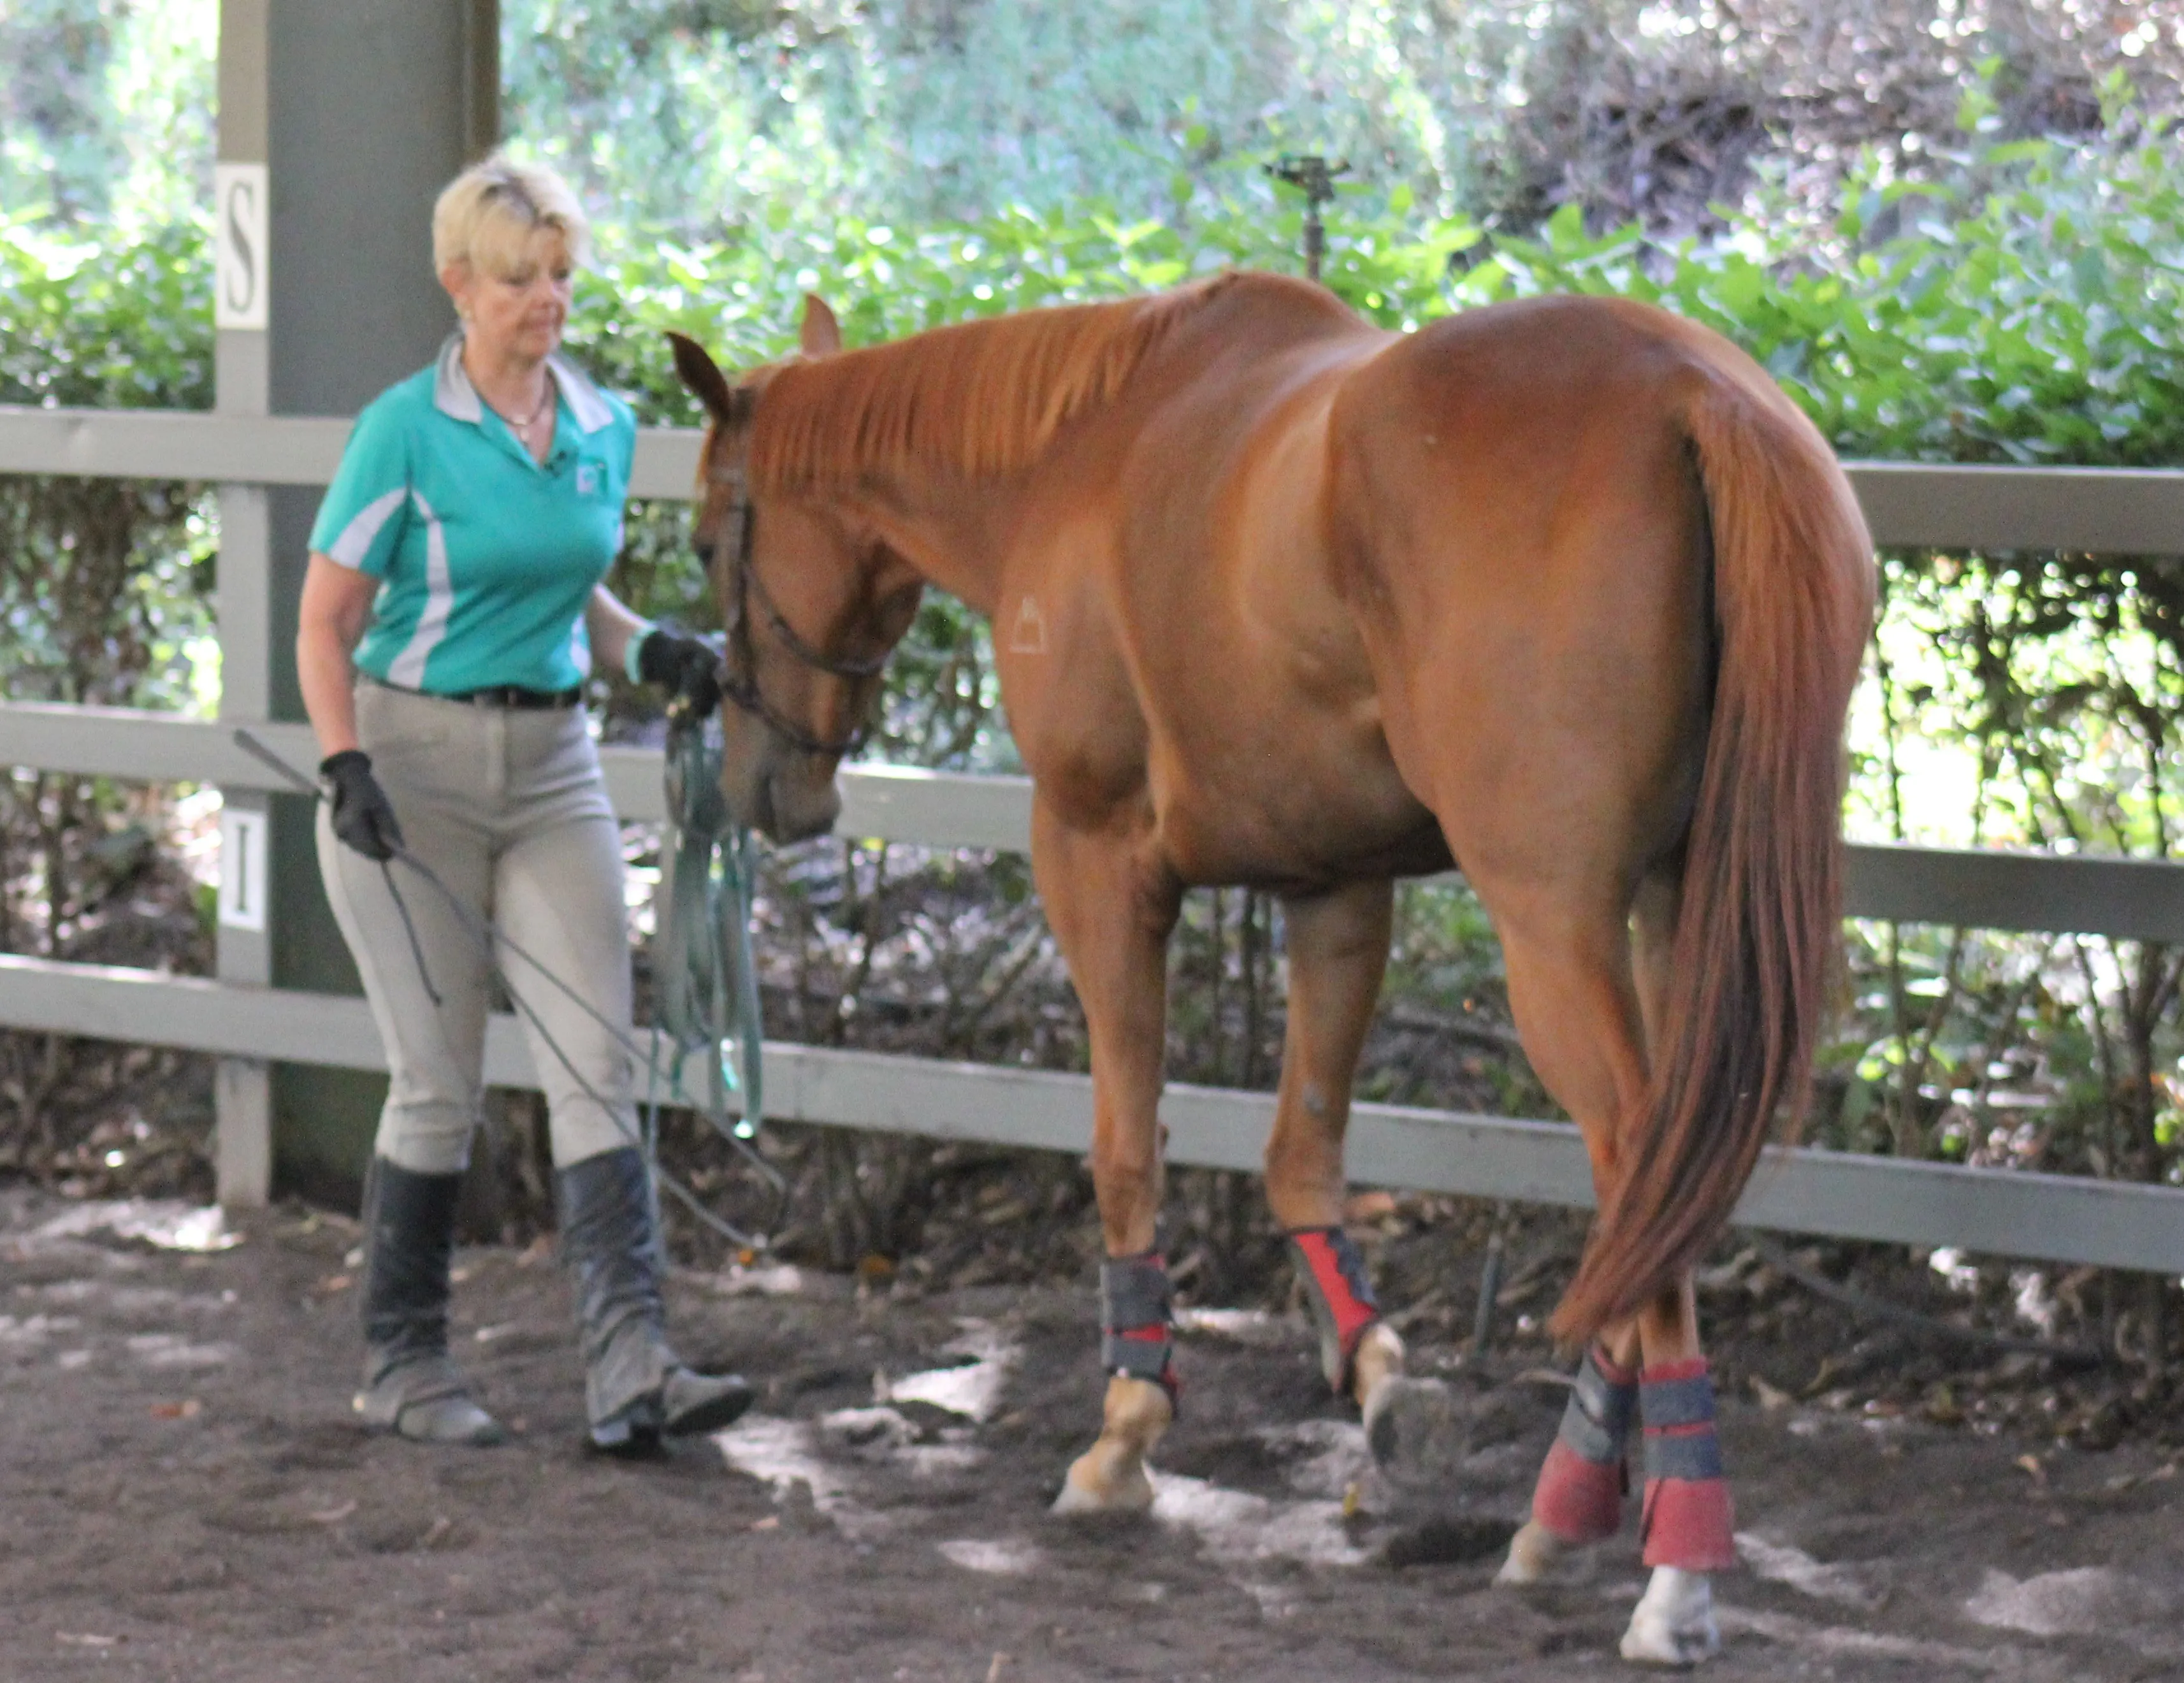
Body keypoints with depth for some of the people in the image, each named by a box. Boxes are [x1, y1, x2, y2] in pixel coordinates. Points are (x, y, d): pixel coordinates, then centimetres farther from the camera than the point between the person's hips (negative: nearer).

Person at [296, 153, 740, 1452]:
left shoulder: (606, 430, 6)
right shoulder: (407, 431, -10)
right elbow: (325, 625, -7)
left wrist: (649, 650, 2)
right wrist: (344, 767, -21)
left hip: (554, 763, 5)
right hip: (415, 763, -5)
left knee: (598, 1066, -6)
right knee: (441, 1085, 1)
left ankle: (632, 1365, -12)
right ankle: (402, 1362, 16)